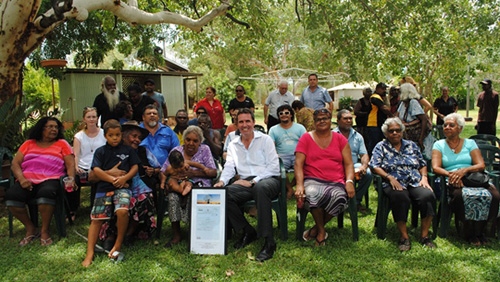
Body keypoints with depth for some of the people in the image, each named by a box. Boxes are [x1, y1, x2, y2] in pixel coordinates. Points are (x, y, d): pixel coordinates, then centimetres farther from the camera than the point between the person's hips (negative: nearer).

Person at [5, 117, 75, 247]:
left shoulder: (62, 144, 14)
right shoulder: (28, 143, 20)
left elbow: (70, 165, 6)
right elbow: (15, 163, 11)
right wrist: (21, 178, -10)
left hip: (50, 180, -3)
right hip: (28, 181, 3)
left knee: (46, 193, -38)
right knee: (11, 196, -28)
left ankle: (45, 231, -17)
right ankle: (30, 228, -5)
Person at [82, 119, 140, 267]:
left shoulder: (128, 150, 12)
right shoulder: (100, 151, 12)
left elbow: (135, 167, 6)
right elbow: (96, 170, 0)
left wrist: (124, 178, -13)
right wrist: (113, 179, -12)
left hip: (123, 187, -1)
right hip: (104, 188, 2)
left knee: (122, 211, -27)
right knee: (96, 218, -5)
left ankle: (118, 244, -8)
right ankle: (90, 253, -1)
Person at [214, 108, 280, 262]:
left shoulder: (265, 140, 6)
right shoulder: (233, 145, 18)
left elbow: (274, 167, -3)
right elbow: (229, 167, 7)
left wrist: (253, 182, -14)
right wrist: (222, 181, -16)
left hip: (268, 179, -4)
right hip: (246, 183, 4)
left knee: (260, 188, -40)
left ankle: (269, 242, -33)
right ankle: (248, 231, -5)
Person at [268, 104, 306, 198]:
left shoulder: (300, 127, 14)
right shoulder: (273, 129, 14)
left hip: (297, 156, 0)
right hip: (282, 157, 0)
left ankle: (290, 185, -4)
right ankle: (289, 188, -9)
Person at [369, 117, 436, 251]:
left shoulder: (411, 145, 23)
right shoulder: (381, 147, 11)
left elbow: (423, 165, 22)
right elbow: (374, 166, -2)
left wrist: (424, 177, 3)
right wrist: (390, 178, -15)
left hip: (415, 182, 4)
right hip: (394, 183, -3)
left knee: (428, 195, -29)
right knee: (400, 197, -38)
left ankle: (424, 235, -17)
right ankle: (404, 237, -25)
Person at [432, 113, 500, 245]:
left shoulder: (470, 143, 17)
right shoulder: (439, 145, 13)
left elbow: (481, 165, 4)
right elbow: (435, 167, -1)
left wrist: (464, 170, -16)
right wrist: (450, 174, -21)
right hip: (453, 181, -2)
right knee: (461, 195, -37)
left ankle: (480, 230, -7)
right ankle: (470, 233, -14)